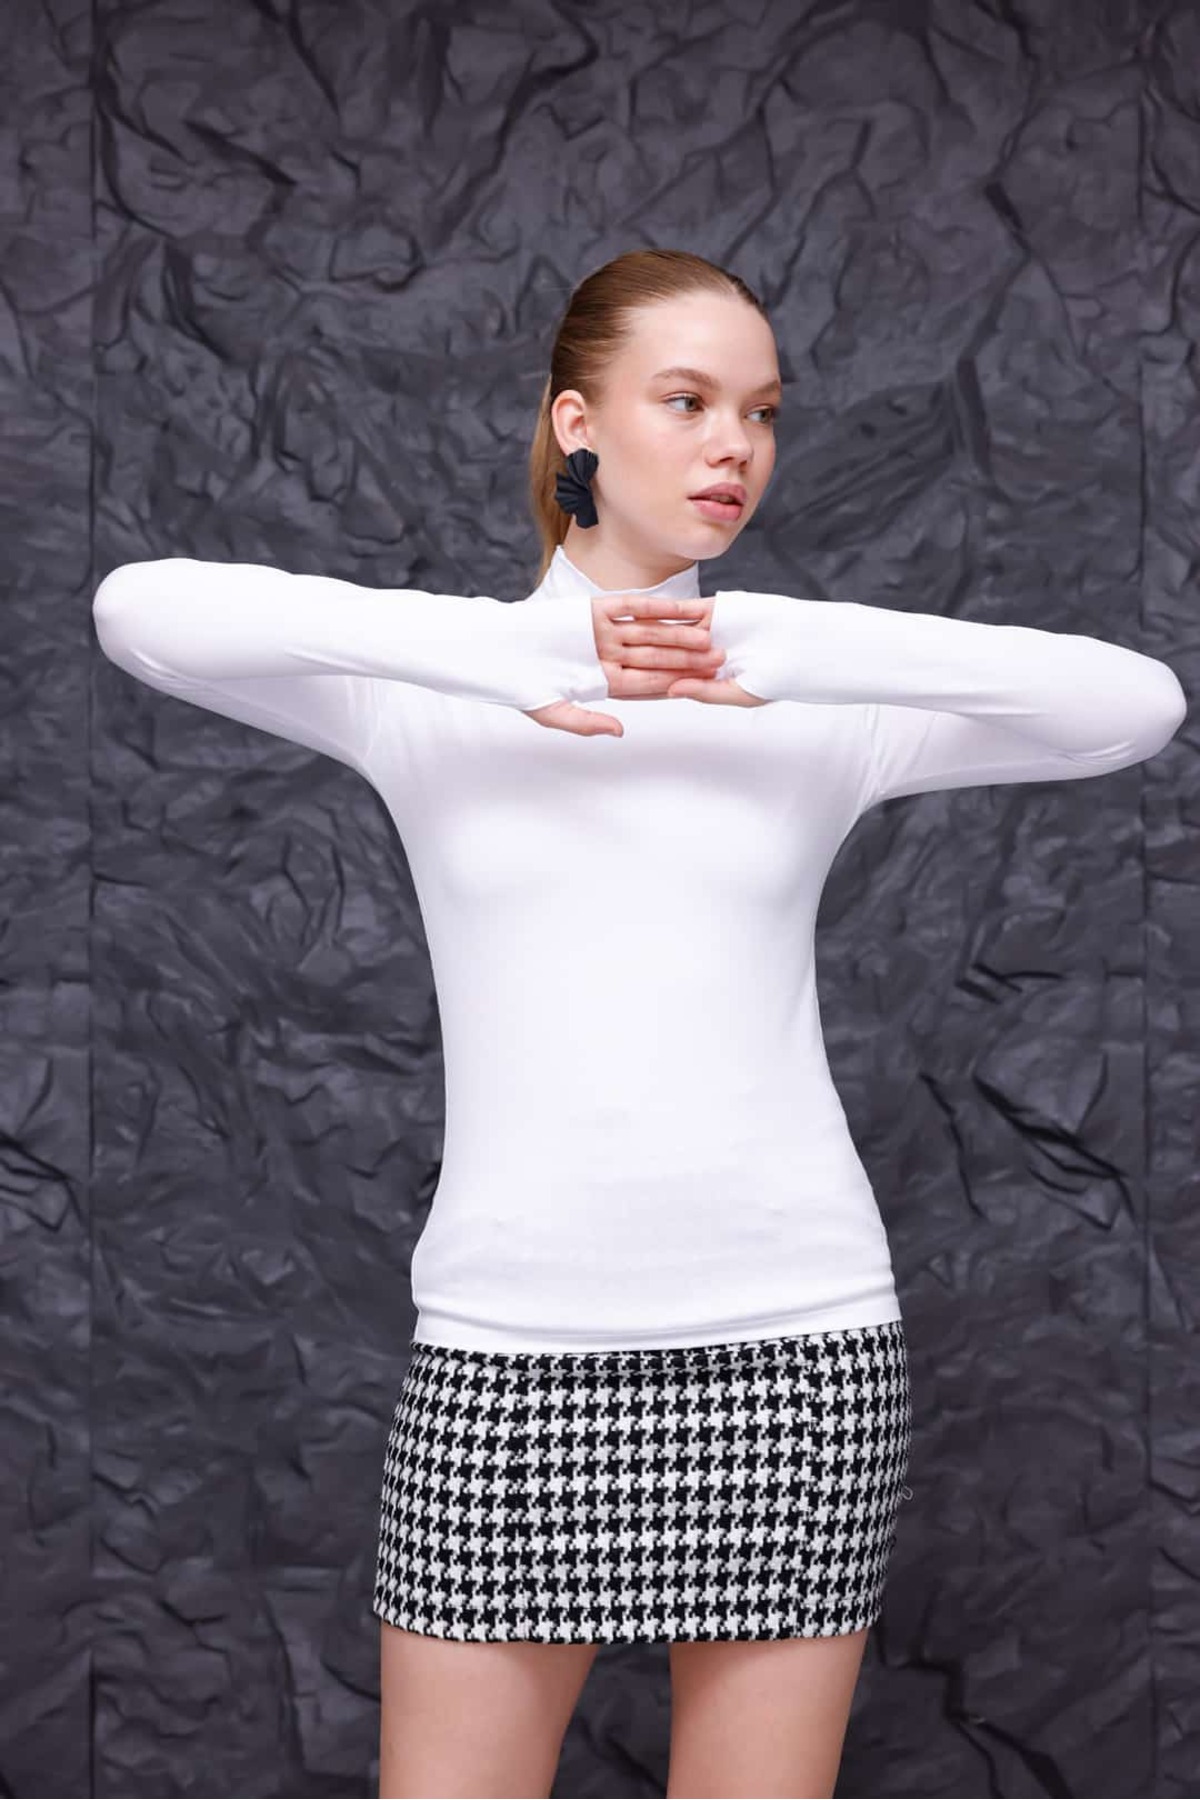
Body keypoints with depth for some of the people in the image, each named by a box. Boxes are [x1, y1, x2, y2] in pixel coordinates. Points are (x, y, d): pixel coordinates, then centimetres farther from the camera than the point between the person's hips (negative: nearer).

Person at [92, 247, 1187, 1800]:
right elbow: (141, 611, -13)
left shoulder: (821, 708, 5)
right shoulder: (427, 692, 3)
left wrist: (780, 649, -15)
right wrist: (520, 656, -18)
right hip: (507, 1341, -1)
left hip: (790, 1337, 1)